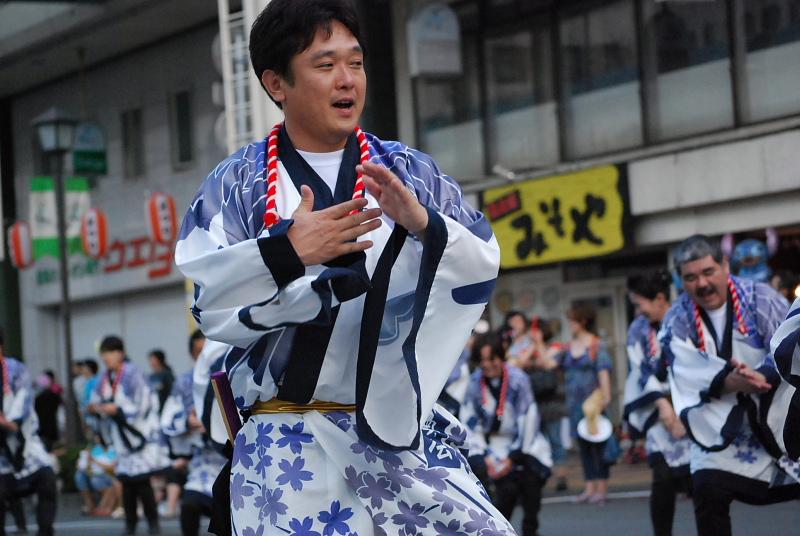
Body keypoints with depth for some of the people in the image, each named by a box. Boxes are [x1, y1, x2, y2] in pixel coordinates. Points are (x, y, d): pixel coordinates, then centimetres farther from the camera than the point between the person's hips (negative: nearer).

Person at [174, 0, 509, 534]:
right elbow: (204, 295, -8)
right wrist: (286, 251, -22)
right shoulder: (239, 184, 3)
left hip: (400, 431, 2)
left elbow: (484, 269, -1)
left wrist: (422, 223, -19)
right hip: (290, 446, -2)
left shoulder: (407, 171, 9)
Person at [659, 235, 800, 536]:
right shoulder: (677, 320, -5)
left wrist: (761, 376, -39)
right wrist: (732, 382, -37)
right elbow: (690, 376, -18)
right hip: (721, 428, 0)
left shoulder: (760, 299, -9)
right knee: (707, 492, -16)